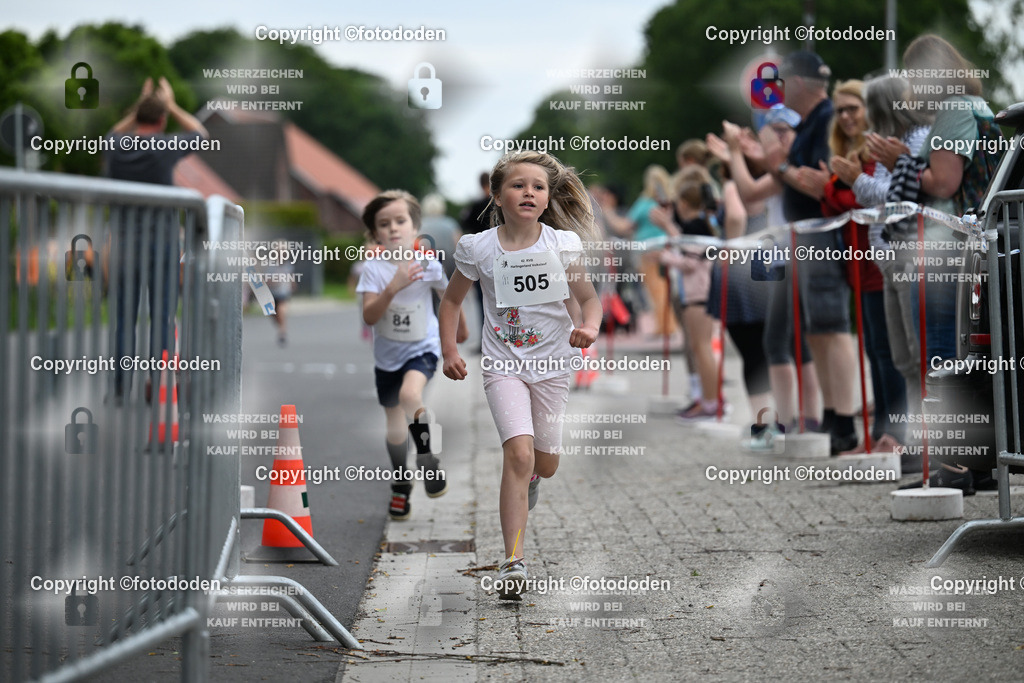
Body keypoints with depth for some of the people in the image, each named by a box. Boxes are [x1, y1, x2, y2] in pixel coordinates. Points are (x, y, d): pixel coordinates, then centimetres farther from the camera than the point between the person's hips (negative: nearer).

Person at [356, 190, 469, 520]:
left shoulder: (427, 264, -11)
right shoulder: (374, 268, -12)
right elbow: (369, 316, -21)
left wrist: (461, 328, 22)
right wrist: (394, 287, -34)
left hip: (422, 348, -2)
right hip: (387, 355, 2)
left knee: (410, 394, -33)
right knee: (395, 429, 8)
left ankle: (427, 455, -11)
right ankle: (401, 484, 33)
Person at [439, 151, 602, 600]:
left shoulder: (562, 244, -5)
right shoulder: (479, 248, -7)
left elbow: (589, 298, 4)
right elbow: (452, 300, 8)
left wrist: (589, 327, -17)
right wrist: (449, 352, -1)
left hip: (552, 364, 2)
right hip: (504, 365, -2)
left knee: (545, 464, 13)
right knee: (518, 453, -21)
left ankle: (526, 481, 54)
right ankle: (513, 562, -22)